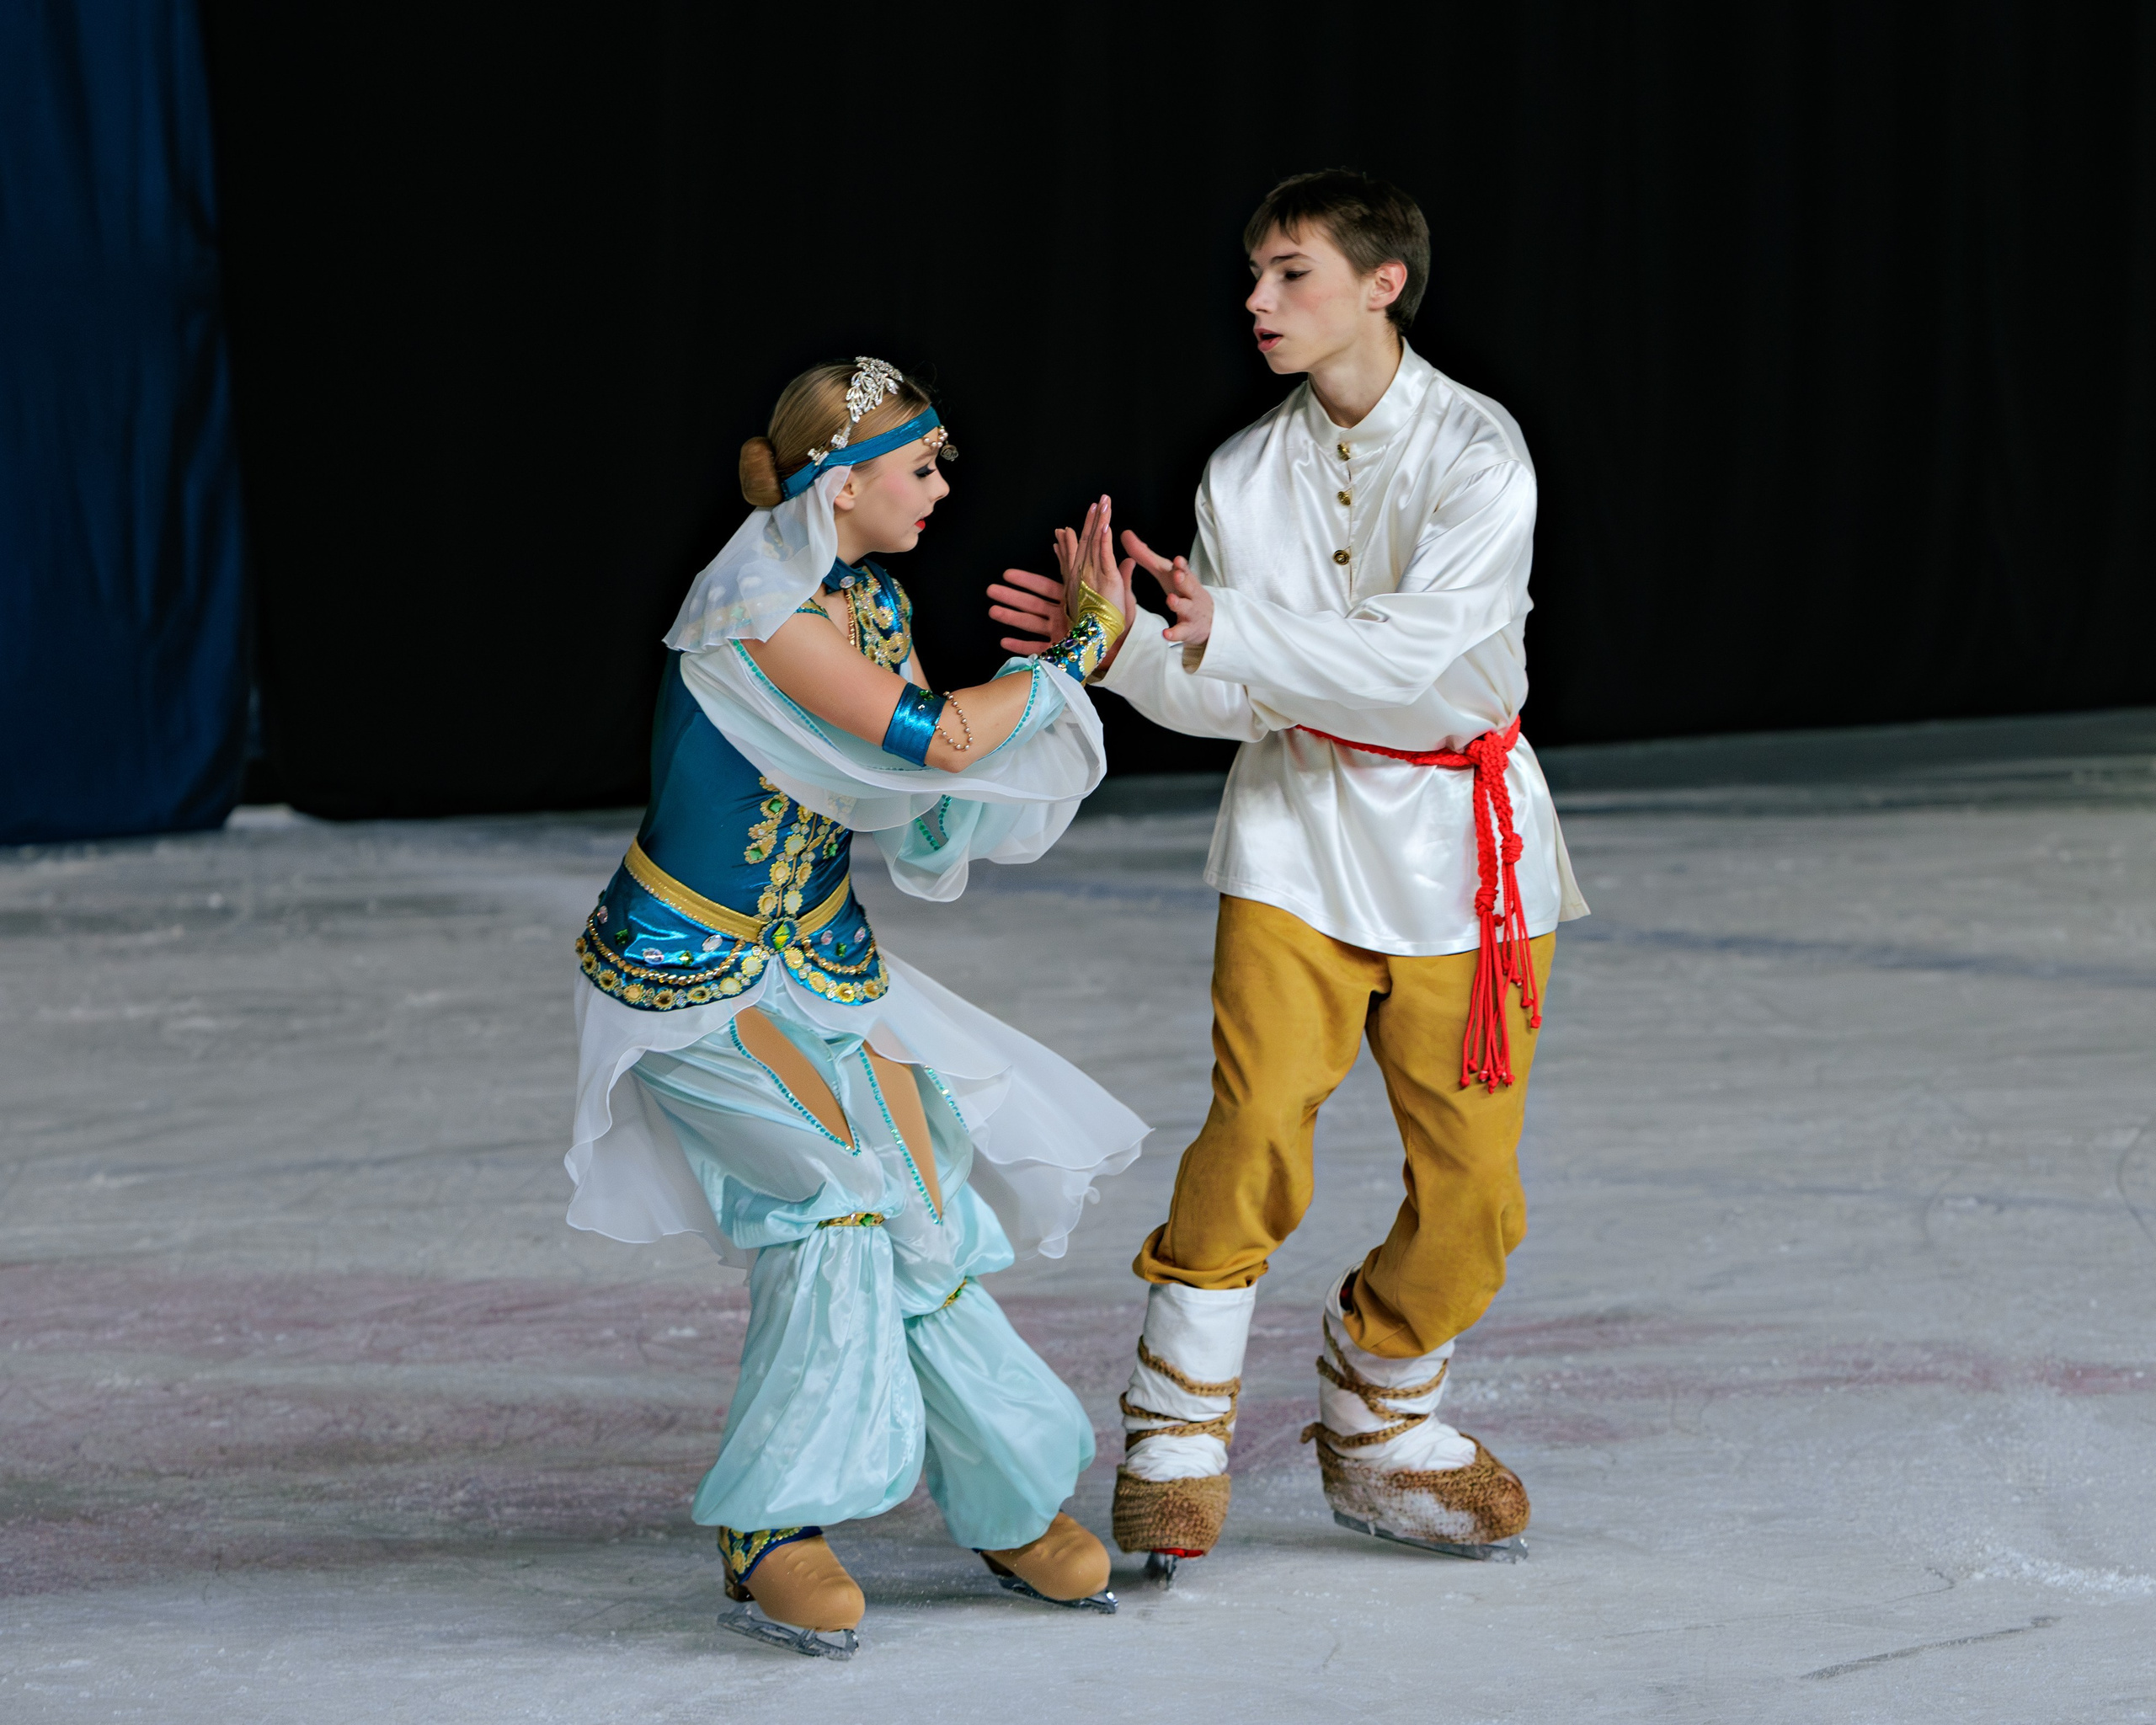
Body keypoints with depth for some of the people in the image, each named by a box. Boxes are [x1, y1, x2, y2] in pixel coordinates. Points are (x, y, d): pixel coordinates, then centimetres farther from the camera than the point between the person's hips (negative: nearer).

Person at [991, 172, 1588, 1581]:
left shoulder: (1478, 452, -11)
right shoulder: (1244, 475, 2)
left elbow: (1412, 656, -22)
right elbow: (1229, 703, 0)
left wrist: (1231, 629, -30)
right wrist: (1124, 644, -18)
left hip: (1461, 840, -1)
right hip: (1299, 837, 1)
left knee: (1471, 1192, 1)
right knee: (1255, 1135, -17)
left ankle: (1380, 1436, 23)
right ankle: (1177, 1441, -5)